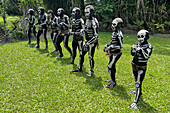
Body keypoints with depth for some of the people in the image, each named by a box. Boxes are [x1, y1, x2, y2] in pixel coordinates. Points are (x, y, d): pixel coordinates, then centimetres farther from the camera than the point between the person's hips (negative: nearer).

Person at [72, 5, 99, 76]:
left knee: (90, 57, 0)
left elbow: (96, 36, -23)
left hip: (92, 42, -9)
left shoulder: (94, 22, -20)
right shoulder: (87, 20, 8)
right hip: (88, 41, 9)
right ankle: (80, 68, 29)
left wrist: (88, 43, -27)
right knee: (82, 54, 14)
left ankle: (92, 71, 19)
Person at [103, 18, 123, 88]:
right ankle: (112, 79, 36)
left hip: (116, 54, -9)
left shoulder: (119, 34, -21)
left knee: (110, 67, -8)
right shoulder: (114, 32, 8)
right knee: (112, 66, 20)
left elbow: (120, 46, -24)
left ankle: (113, 82, 3)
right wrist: (107, 45, 8)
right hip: (112, 53, 9)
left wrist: (110, 47, -26)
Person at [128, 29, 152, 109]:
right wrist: (133, 49, -10)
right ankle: (139, 92, 50)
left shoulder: (149, 46, -14)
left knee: (138, 84, -11)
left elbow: (146, 56, -26)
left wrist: (141, 50, -40)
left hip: (141, 67, -7)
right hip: (135, 66, 7)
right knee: (136, 81, 24)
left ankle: (136, 103, -11)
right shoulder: (138, 44, 4)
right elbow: (133, 54, 10)